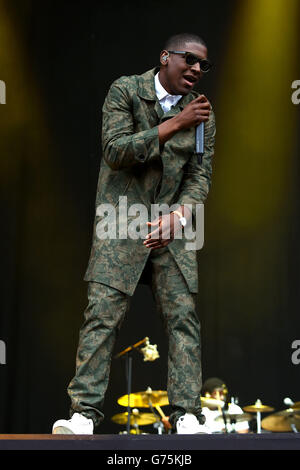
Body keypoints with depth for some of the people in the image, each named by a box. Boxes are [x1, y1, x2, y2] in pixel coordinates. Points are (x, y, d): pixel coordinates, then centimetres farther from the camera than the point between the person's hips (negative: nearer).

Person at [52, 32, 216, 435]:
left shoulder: (203, 112, 7)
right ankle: (85, 411, -10)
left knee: (184, 316, -6)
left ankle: (186, 414, -4)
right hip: (121, 220, -3)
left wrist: (177, 215, -14)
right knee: (102, 313, -11)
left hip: (172, 223, 3)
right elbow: (115, 151, -12)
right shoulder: (125, 91, -1)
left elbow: (200, 176, 4)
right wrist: (174, 124, -17)